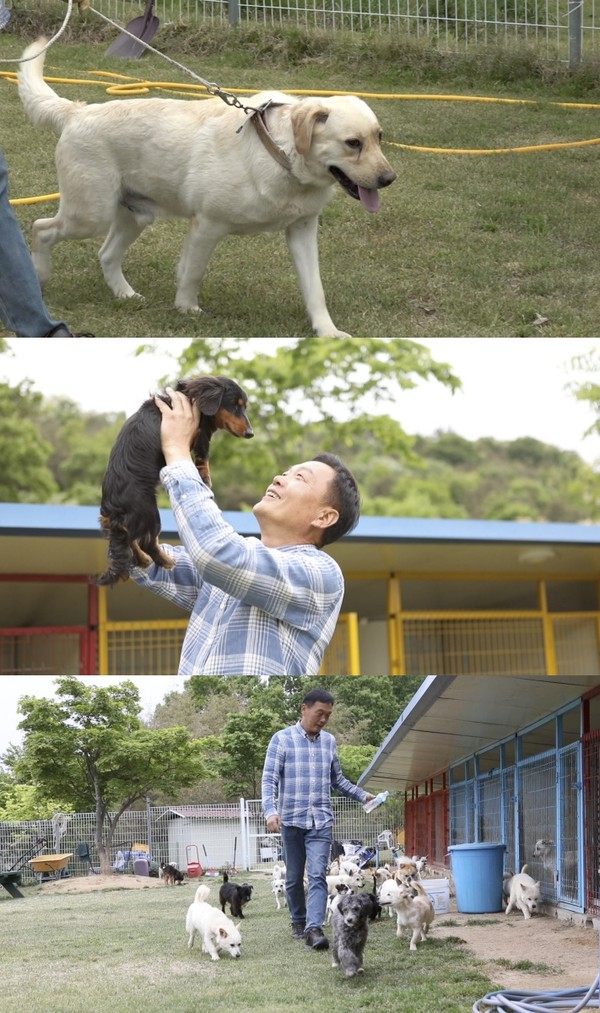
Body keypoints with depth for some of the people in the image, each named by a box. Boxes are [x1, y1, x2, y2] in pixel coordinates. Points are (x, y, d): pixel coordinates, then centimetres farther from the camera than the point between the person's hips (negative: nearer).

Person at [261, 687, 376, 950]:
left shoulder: (329, 741, 10)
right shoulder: (282, 739, -2)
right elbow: (269, 779, -7)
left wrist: (363, 795, 10)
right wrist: (271, 811, -21)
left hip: (322, 821, 2)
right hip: (292, 820, -2)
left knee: (318, 876, -11)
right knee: (294, 877, 9)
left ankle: (314, 928, -19)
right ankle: (298, 921, 26)